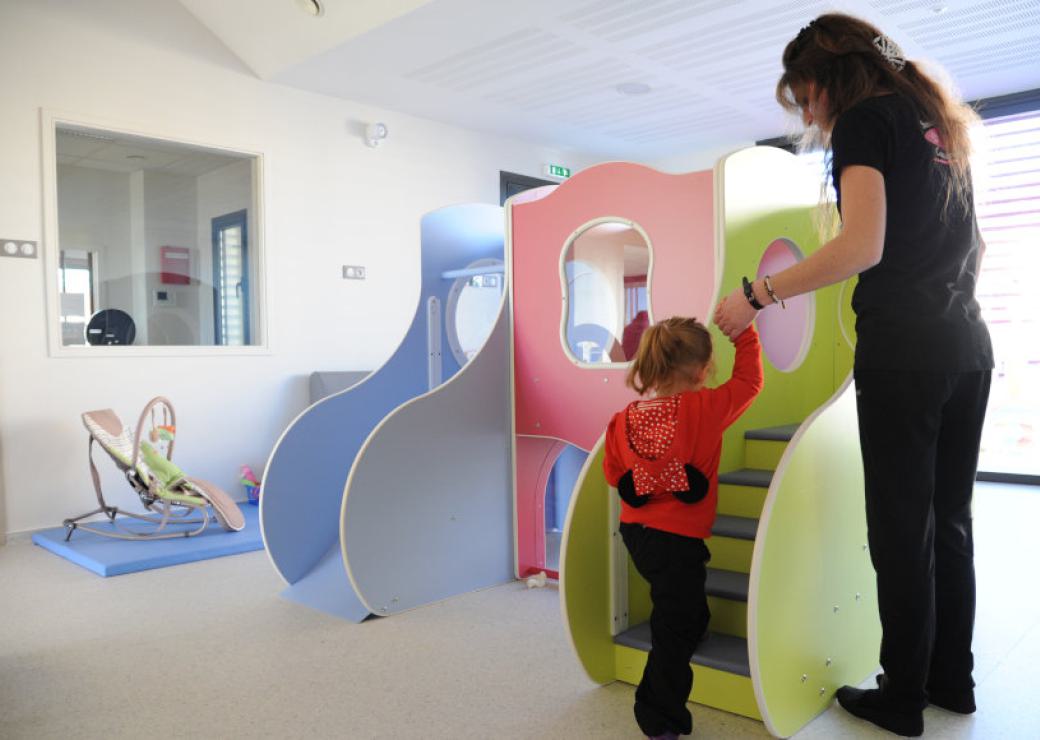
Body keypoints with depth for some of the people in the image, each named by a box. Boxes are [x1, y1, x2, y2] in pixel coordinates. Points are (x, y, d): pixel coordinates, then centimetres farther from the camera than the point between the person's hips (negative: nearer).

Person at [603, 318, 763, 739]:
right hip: (677, 541, -7)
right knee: (675, 630, 6)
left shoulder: (624, 421, -4)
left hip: (636, 532, 7)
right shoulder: (705, 409, -18)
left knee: (684, 613, 27)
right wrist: (744, 332, 5)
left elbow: (613, 474, 8)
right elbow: (749, 380, -4)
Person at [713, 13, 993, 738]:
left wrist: (756, 295, -15)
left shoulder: (864, 120, -4)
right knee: (948, 519, 14)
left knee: (902, 527, 0)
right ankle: (952, 679, 25)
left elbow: (863, 247, -19)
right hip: (969, 346, 8)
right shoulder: (938, 121, 20)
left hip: (903, 351, -8)